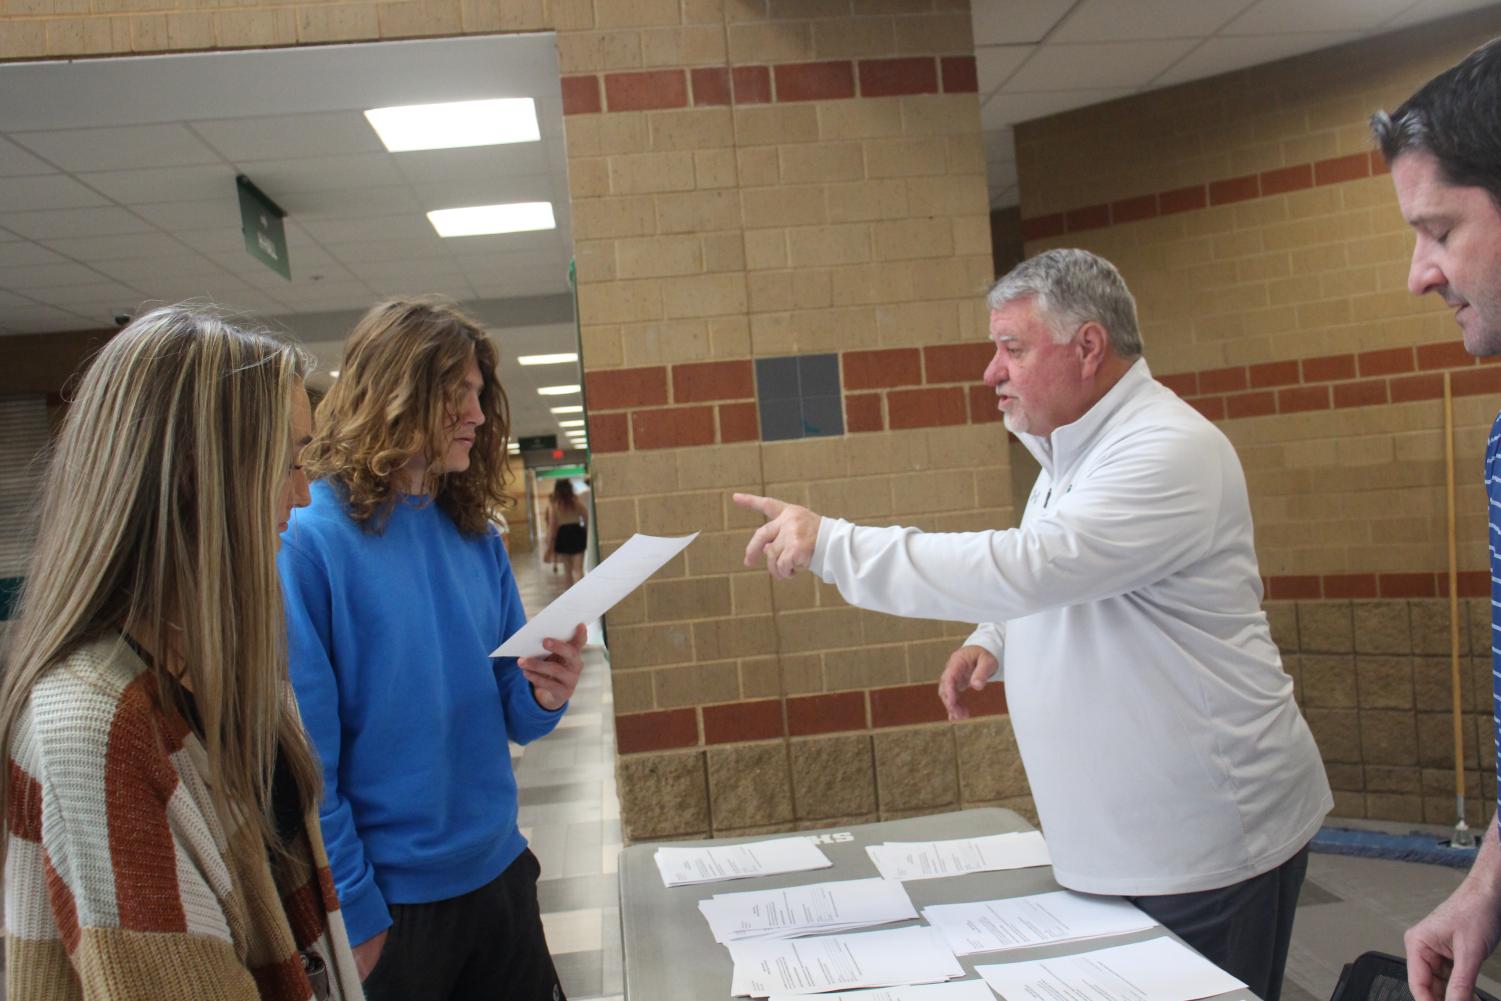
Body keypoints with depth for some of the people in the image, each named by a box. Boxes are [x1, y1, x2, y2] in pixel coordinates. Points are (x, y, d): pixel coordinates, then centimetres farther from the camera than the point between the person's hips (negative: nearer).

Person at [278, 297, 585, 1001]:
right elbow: (305, 755, -17)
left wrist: (544, 695, -15)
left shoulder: (475, 536, 2)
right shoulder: (309, 538, -16)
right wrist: (357, 921, -15)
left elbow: (509, 718, 7)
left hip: (499, 872, 6)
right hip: (387, 903, -5)